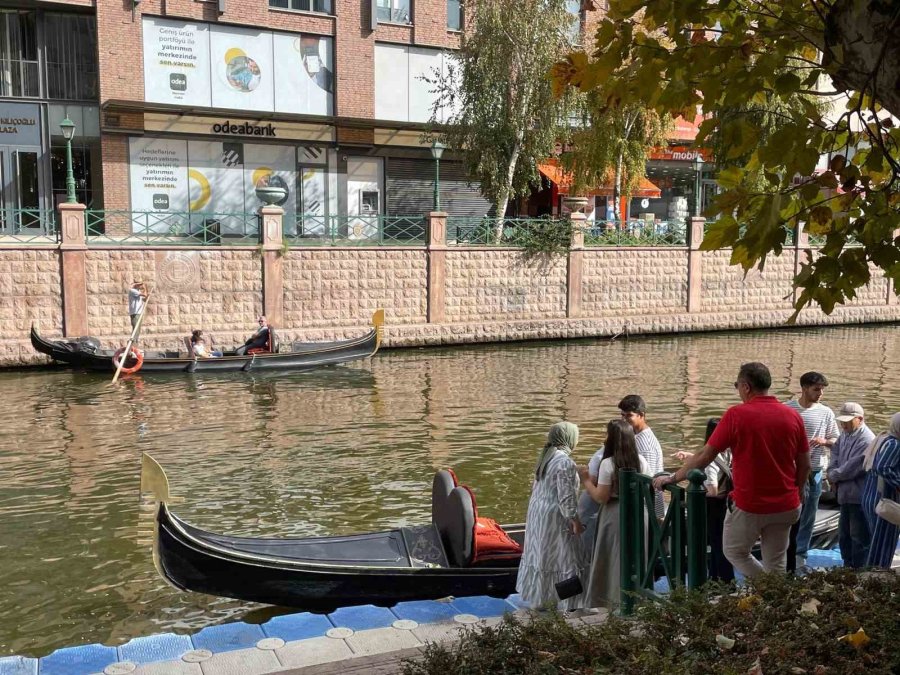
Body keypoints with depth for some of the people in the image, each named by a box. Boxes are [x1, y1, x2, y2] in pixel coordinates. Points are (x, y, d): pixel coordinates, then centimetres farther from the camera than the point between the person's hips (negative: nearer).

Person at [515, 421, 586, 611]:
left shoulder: (545, 457, 8)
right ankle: (565, 603, 8)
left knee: (540, 554, 17)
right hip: (554, 516, -9)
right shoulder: (565, 462, -20)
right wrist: (574, 519, -15)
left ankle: (538, 596, 26)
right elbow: (565, 496, -22)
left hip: (537, 510, 9)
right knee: (562, 557, 1)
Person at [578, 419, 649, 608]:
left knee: (612, 561, 5)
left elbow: (601, 497, -16)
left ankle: (604, 602, 13)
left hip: (615, 517, -5)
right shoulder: (641, 461, 3)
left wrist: (586, 480, -3)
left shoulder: (608, 464, -16)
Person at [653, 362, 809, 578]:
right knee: (776, 564, 16)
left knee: (735, 552, 18)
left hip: (749, 505, -4)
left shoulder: (736, 415, -14)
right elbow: (804, 465, 5)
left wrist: (672, 478, 1)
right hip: (785, 506, 4)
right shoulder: (793, 416, -1)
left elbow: (705, 456, -11)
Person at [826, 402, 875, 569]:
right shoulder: (845, 434, 6)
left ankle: (858, 570, 13)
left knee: (859, 536, 3)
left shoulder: (867, 440, -22)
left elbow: (851, 468, -23)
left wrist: (833, 476, -9)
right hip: (846, 493, 9)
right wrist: (832, 471, -5)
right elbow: (835, 452, 13)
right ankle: (847, 566, 34)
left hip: (860, 496, -9)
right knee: (844, 534, 20)